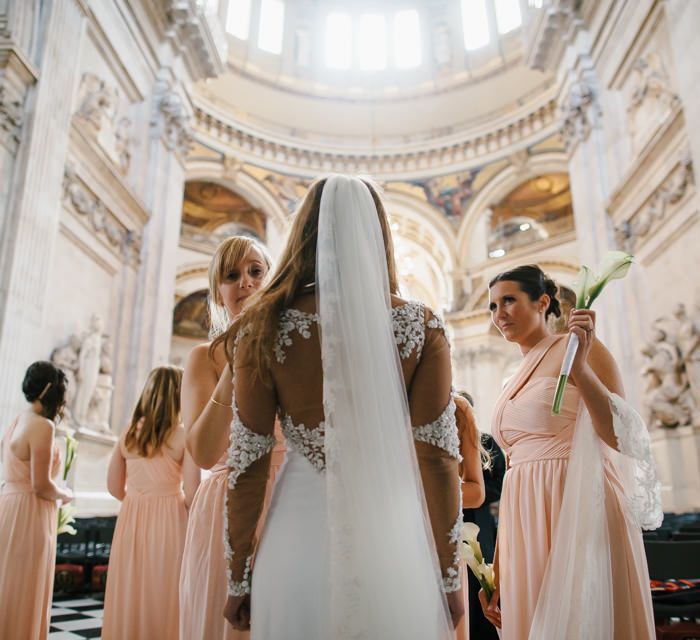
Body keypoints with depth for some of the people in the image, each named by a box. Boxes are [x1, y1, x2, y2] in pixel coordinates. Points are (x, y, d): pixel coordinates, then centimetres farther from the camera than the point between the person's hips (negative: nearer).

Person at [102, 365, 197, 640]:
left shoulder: (128, 433, 4)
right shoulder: (183, 435, -9)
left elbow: (115, 488, 9)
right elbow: (191, 494, -12)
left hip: (130, 520, 4)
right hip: (168, 522, -4)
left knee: (128, 600, 14)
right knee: (162, 599, 7)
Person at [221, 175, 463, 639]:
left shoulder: (265, 326, -8)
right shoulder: (422, 326, -8)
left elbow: (248, 463, -5)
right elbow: (438, 459, -7)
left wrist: (239, 579, 7)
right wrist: (450, 578, 4)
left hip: (299, 541, 0)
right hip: (393, 541, 0)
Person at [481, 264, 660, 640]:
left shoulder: (579, 348, -2)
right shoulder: (513, 383, 16)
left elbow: (622, 437, -13)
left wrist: (579, 365, -25)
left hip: (578, 510, -6)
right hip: (527, 526, 6)